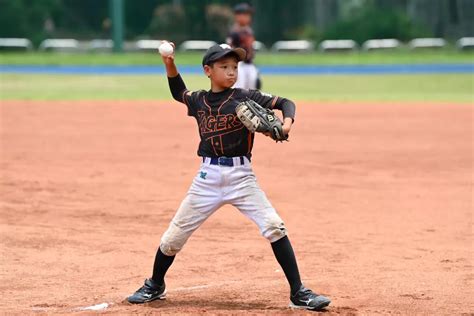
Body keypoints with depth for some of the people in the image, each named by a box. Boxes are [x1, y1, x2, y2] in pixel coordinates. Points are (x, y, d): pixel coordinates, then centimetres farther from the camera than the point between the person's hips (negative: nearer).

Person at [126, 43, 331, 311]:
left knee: (274, 226, -17)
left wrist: (286, 122, -29)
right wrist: (170, 64, 13)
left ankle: (299, 293, -11)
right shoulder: (199, 100, 6)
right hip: (208, 177, 3)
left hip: (241, 175, -3)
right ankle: (155, 286, 31)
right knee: (175, 234, 7)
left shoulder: (245, 97, -4)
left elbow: (285, 102, -9)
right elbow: (179, 93, 28)